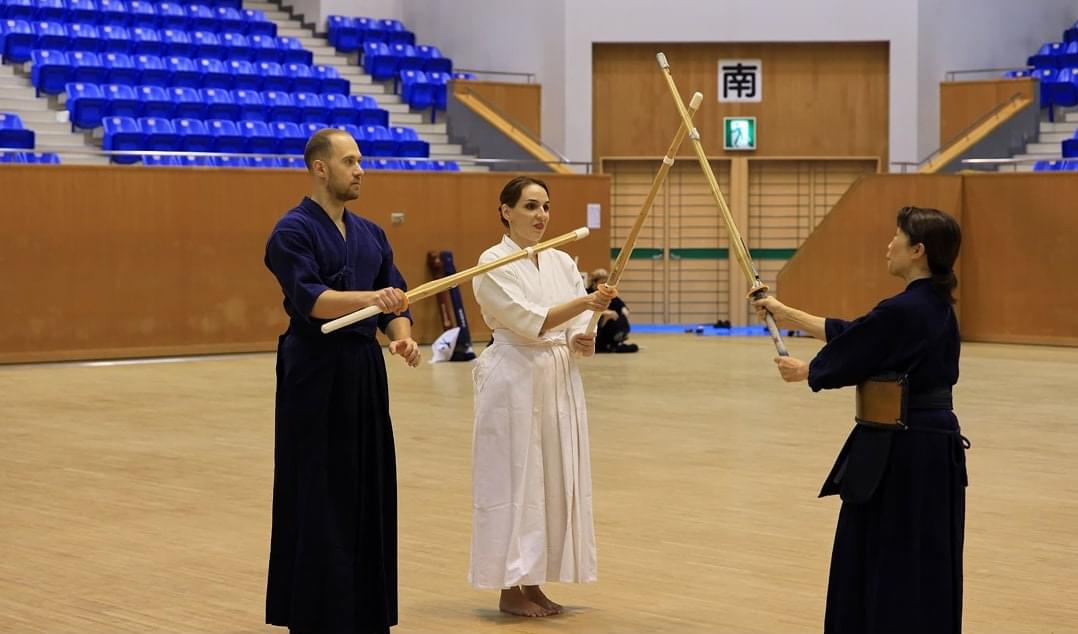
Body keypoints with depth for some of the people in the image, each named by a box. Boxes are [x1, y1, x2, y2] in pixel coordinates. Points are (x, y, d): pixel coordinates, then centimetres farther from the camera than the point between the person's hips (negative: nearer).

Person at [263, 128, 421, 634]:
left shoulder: (370, 234, 14)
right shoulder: (293, 231, -9)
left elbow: (394, 300, 11)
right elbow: (308, 298, -23)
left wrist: (402, 338, -11)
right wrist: (371, 298, -38)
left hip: (364, 373, 7)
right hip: (315, 373, -7)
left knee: (368, 491, 9)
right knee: (317, 496, -5)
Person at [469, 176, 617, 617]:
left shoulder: (562, 262, 11)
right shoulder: (494, 263, -8)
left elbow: (578, 325, 9)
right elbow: (529, 321, -18)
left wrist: (583, 341, -13)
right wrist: (585, 302, -27)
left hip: (560, 380, 7)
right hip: (515, 380, -7)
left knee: (556, 479, 8)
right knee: (513, 479, -3)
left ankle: (533, 583, 18)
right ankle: (509, 590, 5)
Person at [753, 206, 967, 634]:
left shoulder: (902, 311, -22)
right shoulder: (934, 306, 8)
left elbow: (846, 357, -10)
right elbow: (853, 336, 16)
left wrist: (801, 371, 11)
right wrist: (787, 315, 22)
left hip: (903, 452, -10)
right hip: (930, 443, 10)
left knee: (895, 563, 0)